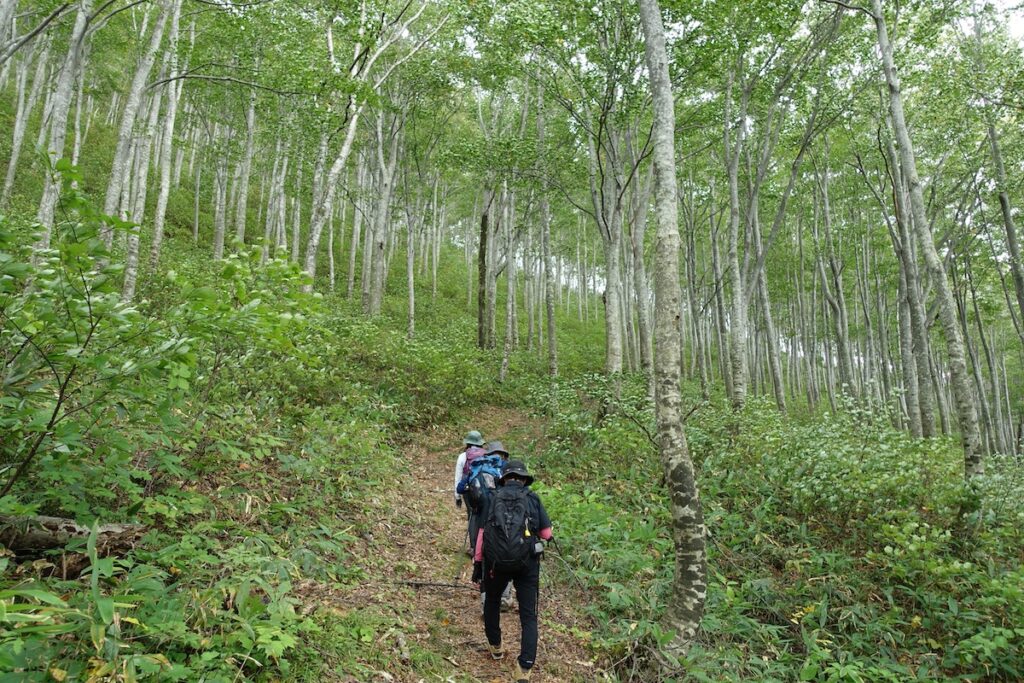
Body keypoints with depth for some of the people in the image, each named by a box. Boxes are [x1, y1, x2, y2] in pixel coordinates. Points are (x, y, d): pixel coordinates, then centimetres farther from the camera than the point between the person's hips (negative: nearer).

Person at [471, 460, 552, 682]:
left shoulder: (493, 498, 8)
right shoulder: (533, 498, 6)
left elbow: (482, 533, 5)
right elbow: (546, 533, 5)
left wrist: (478, 564, 10)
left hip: (496, 561, 1)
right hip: (527, 563, -1)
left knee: (492, 600, 29)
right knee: (528, 615, 7)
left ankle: (495, 646, 39)